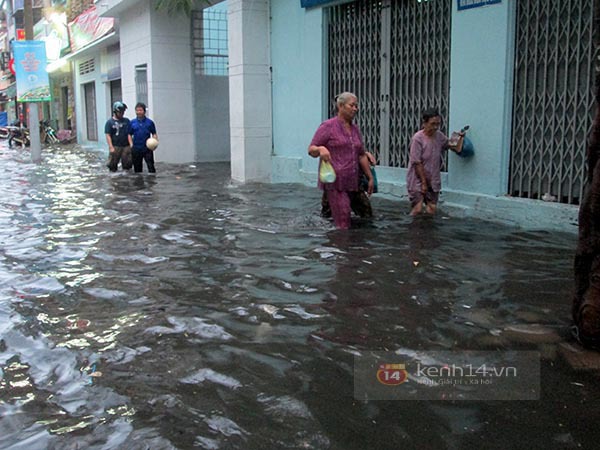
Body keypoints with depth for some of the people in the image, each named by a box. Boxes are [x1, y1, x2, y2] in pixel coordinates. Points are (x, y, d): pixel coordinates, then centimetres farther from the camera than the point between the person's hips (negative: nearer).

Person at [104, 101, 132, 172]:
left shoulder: (126, 121, 9)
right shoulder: (110, 122, 0)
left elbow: (129, 134, 8)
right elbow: (108, 135, -4)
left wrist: (131, 144, -3)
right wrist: (111, 147, -12)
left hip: (126, 146, 3)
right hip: (115, 147, -3)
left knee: (127, 164, 5)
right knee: (113, 165, 0)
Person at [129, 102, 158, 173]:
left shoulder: (150, 122, 1)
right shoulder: (132, 122, 5)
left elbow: (154, 134, 6)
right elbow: (130, 134, 11)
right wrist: (131, 144, -2)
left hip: (147, 148, -2)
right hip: (136, 148, 2)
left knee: (151, 166, -7)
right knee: (137, 167, 10)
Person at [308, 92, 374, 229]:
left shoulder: (355, 129, 18)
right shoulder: (328, 126, -1)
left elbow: (361, 155, 24)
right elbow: (311, 150, -3)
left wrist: (370, 178, 22)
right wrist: (320, 149, -25)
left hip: (351, 182, 7)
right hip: (335, 181, -7)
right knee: (343, 223, -14)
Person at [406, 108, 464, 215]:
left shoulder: (440, 136, 2)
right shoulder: (418, 138, -16)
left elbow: (457, 149, 12)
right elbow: (417, 163, -16)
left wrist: (461, 137, -3)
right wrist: (423, 183, -13)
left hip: (433, 181, 5)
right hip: (418, 180, -5)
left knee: (431, 211, 3)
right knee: (417, 210, -12)